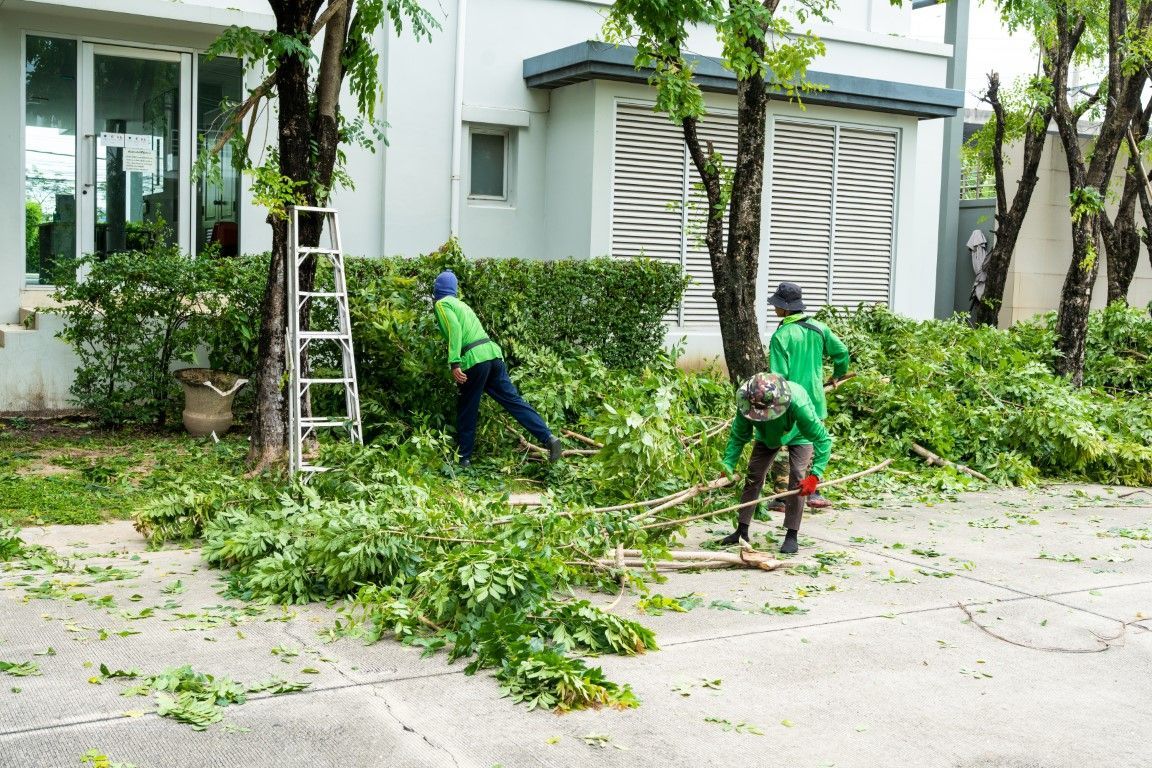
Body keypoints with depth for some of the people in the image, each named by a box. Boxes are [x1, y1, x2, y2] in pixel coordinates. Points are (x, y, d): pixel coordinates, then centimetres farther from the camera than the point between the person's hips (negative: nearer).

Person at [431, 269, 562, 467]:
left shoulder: (442, 304, 3)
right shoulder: (459, 303, 27)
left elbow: (454, 329, -14)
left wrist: (454, 363, -21)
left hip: (473, 359, -7)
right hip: (492, 352, 7)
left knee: (467, 412, 6)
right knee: (513, 399, 2)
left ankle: (463, 458, 15)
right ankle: (548, 437, -8)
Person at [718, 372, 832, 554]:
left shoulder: (798, 404, -46)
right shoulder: (746, 403, -36)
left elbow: (822, 439, -38)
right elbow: (738, 436, -20)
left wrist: (815, 476, -45)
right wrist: (728, 465, -31)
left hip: (799, 436, -3)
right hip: (767, 436, 3)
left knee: (797, 478, -16)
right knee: (753, 476, -1)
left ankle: (791, 536, -9)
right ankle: (742, 531, 8)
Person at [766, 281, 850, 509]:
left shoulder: (781, 336, -16)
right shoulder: (818, 328, 2)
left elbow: (778, 375, -17)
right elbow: (842, 351, 8)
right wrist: (838, 375, 27)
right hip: (814, 399, 6)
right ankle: (814, 494, 21)